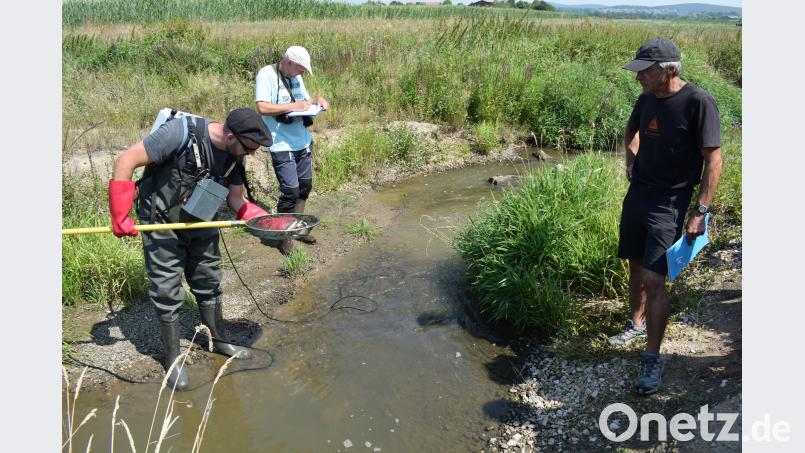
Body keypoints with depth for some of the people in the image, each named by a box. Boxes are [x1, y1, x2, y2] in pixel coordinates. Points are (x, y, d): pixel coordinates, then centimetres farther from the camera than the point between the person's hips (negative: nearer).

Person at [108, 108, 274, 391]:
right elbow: (126, 161, -26)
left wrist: (264, 219, -20)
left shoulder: (235, 155, -9)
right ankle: (172, 359, 18)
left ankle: (219, 340, 34)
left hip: (201, 222, 6)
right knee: (167, 291, 1)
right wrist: (120, 215, -25)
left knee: (209, 282, 15)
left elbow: (236, 200, -1)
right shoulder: (181, 132, -30)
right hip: (162, 222, -6)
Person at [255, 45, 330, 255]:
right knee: (290, 190, -7)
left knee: (304, 185, 14)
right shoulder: (266, 75, -11)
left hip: (303, 141, 8)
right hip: (282, 145, -8)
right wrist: (293, 106, -21)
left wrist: (317, 100, 1)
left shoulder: (295, 77, 11)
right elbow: (262, 107, -21)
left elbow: (305, 100, 23)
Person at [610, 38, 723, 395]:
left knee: (653, 278, -11)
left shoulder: (698, 102, -15)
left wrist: (700, 211, -18)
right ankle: (637, 322, 40)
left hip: (669, 203, -6)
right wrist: (631, 160, 10)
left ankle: (652, 358, 0)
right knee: (636, 266, 18)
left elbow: (713, 160, -14)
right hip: (638, 193, 7)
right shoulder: (646, 99, 5)